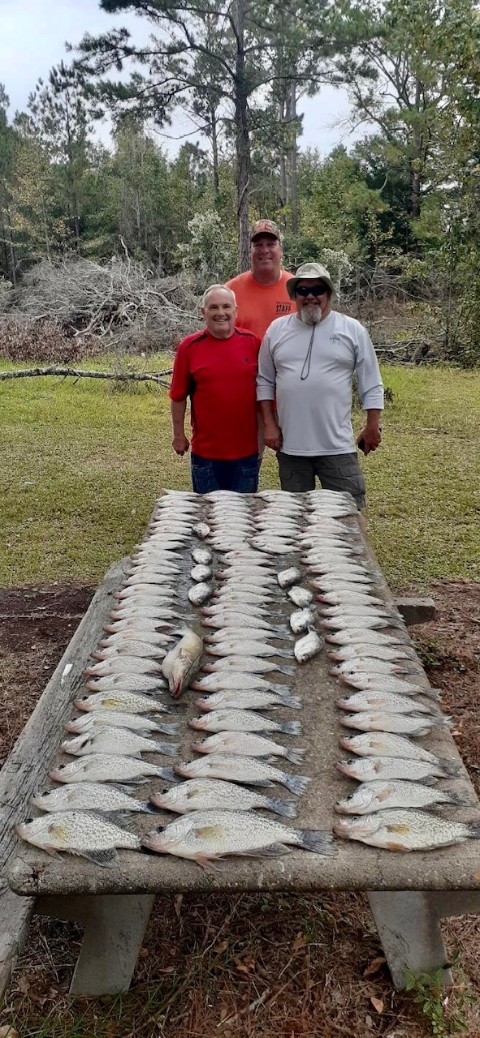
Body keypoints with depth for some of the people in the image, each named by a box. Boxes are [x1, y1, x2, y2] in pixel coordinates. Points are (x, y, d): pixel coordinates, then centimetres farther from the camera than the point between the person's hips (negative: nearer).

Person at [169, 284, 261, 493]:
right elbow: (178, 396, 1)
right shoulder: (189, 347, -5)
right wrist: (178, 435, 4)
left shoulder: (253, 342, -1)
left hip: (247, 450, 1)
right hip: (206, 451, -1)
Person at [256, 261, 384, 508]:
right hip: (290, 445, 2)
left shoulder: (353, 330, 0)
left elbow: (371, 385, 3)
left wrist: (373, 426, 0)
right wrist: (269, 424, 3)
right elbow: (265, 381, 9)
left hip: (338, 446, -2)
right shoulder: (277, 330, 5)